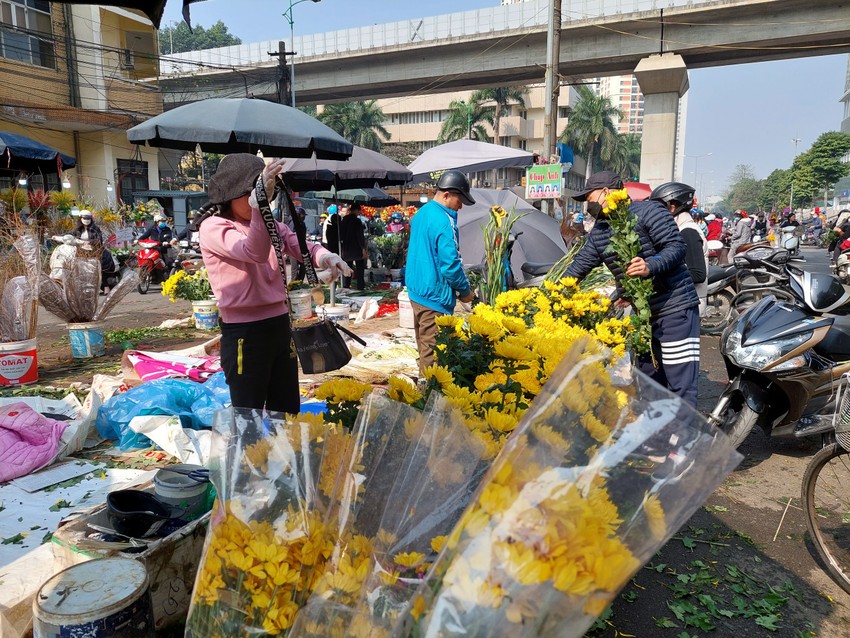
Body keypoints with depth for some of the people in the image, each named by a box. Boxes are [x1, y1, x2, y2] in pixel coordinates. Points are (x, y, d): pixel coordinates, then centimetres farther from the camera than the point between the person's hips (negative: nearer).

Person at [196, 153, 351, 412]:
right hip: (244, 334, -6)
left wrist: (325, 256, -26)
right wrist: (259, 202, -43)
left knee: (288, 410, 18)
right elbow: (255, 252, -28)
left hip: (280, 324, 7)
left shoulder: (270, 223, 11)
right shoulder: (213, 227, -10)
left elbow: (299, 244, -3)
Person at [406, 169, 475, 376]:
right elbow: (451, 264, -22)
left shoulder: (420, 214, 11)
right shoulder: (444, 221, -19)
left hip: (416, 290, 10)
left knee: (424, 345, 20)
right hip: (435, 295, -10)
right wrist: (465, 290, -7)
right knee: (432, 351, -2)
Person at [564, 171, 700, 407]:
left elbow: (678, 246, -16)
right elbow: (578, 266, 14)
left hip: (675, 308, -8)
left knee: (681, 384, -7)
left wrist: (651, 266, -33)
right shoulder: (598, 232, 12)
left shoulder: (647, 211, -10)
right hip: (641, 312, 8)